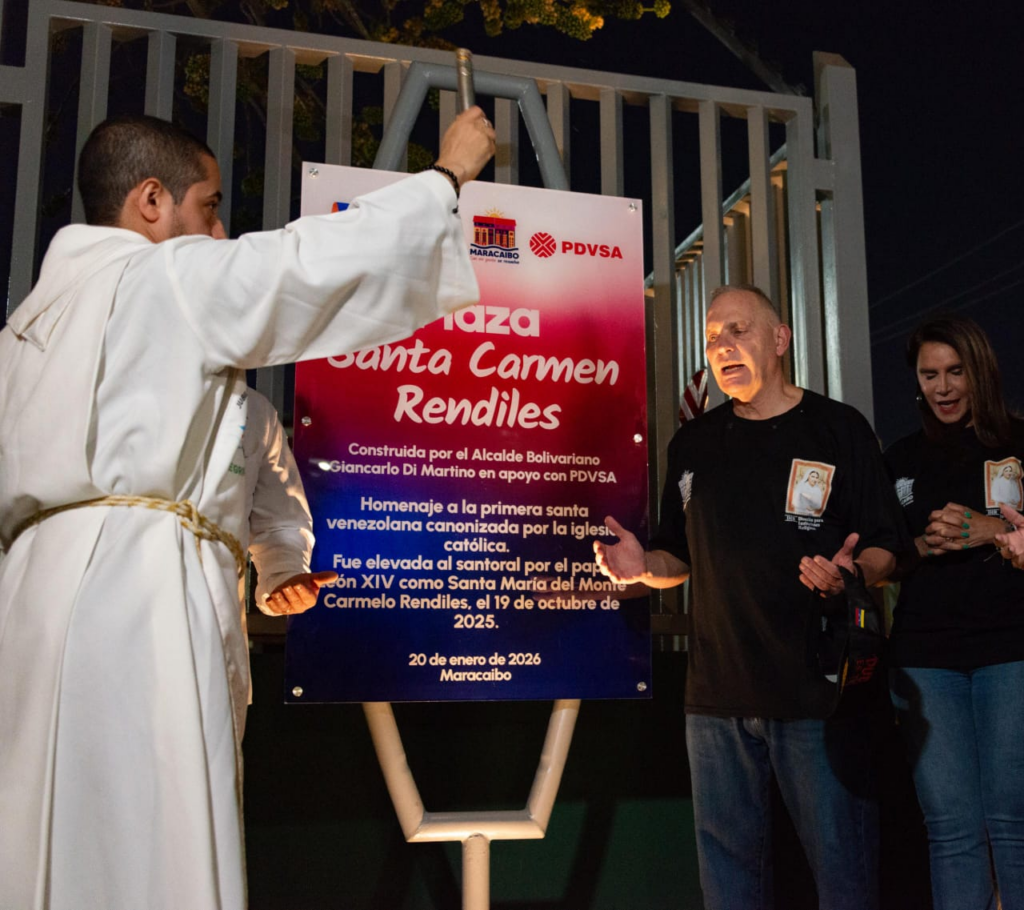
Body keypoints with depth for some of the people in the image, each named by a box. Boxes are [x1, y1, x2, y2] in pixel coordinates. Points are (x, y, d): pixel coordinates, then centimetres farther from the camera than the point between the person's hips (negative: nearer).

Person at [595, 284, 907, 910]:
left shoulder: (838, 428, 1)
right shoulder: (693, 444, 13)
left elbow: (885, 550, -1)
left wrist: (850, 572, -22)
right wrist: (645, 566, -2)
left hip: (821, 690, -3)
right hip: (718, 693, 4)